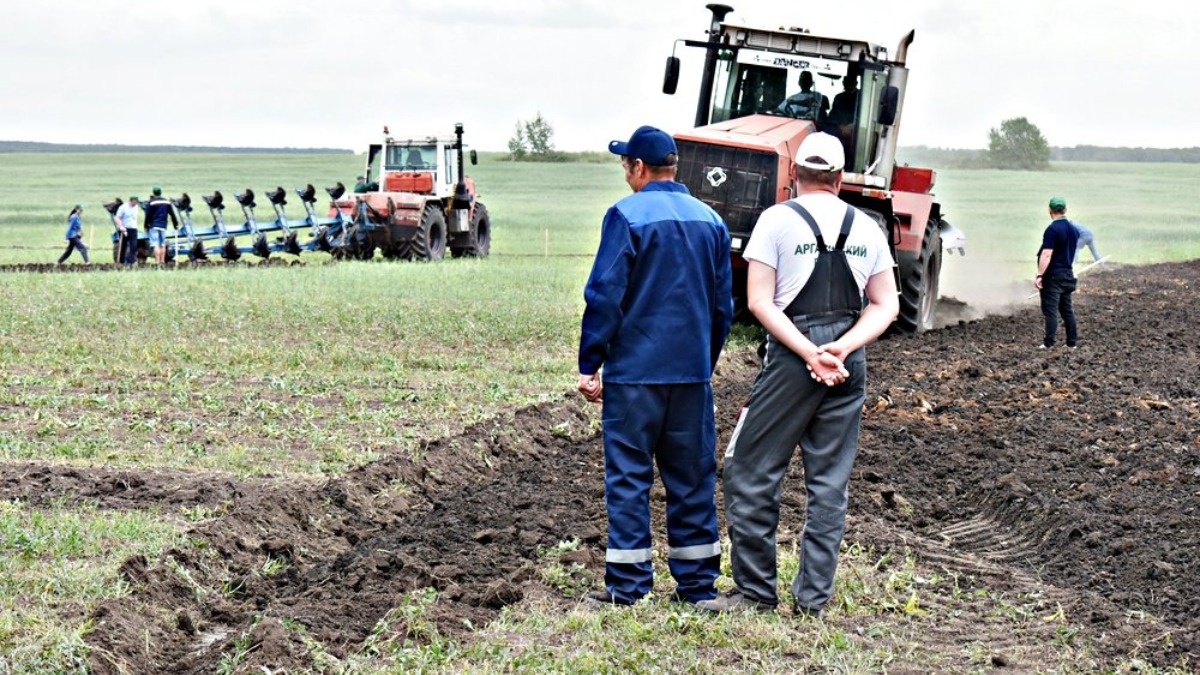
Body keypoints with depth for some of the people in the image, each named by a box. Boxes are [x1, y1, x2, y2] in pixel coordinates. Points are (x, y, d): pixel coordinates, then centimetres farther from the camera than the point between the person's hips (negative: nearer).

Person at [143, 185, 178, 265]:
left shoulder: (151, 202, -4)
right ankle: (162, 261, 11)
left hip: (154, 226, -4)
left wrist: (146, 226, 2)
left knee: (155, 244, -8)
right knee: (163, 244, 12)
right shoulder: (167, 202, 9)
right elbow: (172, 214, 11)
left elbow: (148, 215, -5)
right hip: (163, 225, 4)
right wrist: (176, 224, 18)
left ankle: (157, 261, -17)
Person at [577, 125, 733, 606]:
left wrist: (589, 365, -6)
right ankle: (698, 583, 13)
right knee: (692, 477, 10)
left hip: (634, 370, -5)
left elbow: (604, 296, -12)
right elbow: (723, 305, 15)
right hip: (692, 374, 5)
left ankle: (627, 586, 1)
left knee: (628, 476, 1)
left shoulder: (627, 215, -8)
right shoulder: (710, 221, 10)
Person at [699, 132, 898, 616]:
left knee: (751, 472, 4)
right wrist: (842, 348, -7)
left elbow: (759, 301, -10)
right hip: (850, 364, 4)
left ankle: (755, 591, 3)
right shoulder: (866, 227, 9)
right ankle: (813, 598, 9)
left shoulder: (778, 219, -3)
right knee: (830, 481, 8)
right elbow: (886, 307, 6)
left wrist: (810, 353, -13)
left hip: (791, 358, -4)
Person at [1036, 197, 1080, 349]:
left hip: (1053, 275, -7)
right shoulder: (1073, 229, 7)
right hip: (1067, 274, 7)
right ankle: (1072, 342, 16)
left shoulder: (1052, 229, -17)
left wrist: (1039, 275, -22)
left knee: (1051, 309, -7)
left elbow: (1047, 254, -22)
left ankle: (1049, 343, -10)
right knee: (1067, 309, 13)